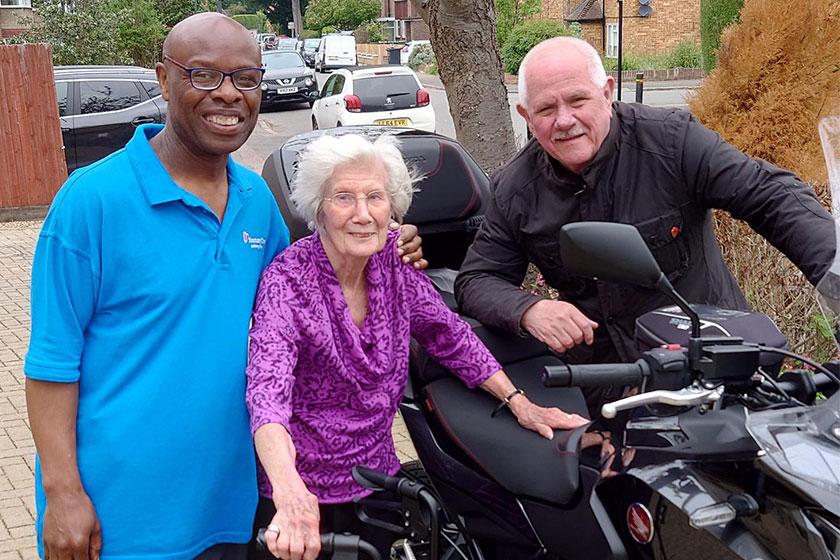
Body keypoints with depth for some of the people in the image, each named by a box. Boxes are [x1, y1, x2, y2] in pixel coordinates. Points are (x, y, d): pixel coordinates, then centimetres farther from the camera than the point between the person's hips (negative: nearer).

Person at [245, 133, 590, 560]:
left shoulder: (393, 261, -5)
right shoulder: (288, 281, -21)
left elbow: (450, 336, 6)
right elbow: (268, 386, -35)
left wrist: (519, 403, -1)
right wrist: (291, 492, -51)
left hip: (376, 480, 5)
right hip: (302, 496, -4)